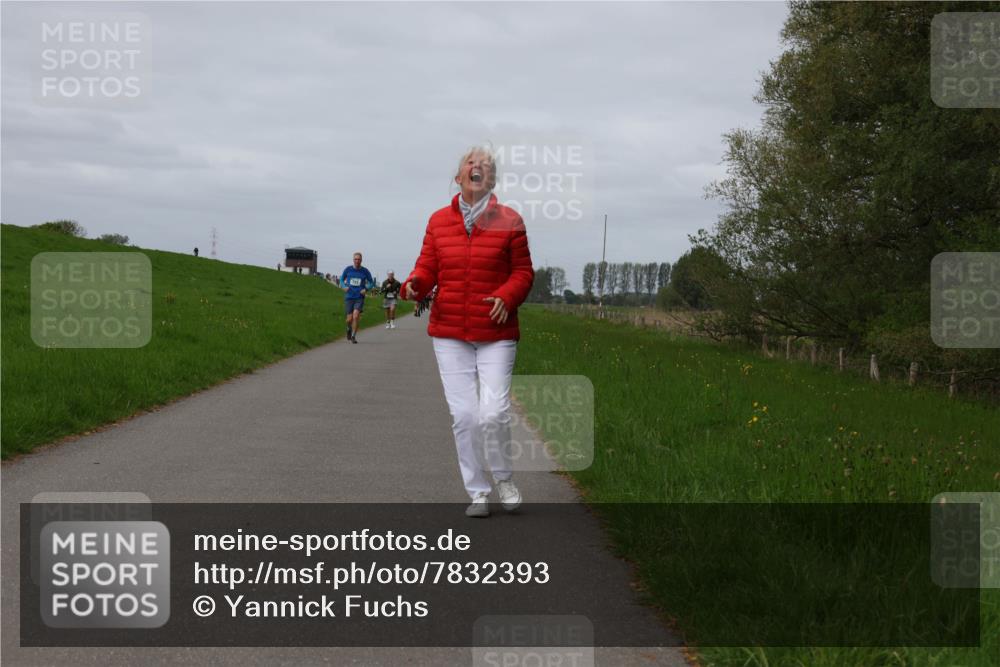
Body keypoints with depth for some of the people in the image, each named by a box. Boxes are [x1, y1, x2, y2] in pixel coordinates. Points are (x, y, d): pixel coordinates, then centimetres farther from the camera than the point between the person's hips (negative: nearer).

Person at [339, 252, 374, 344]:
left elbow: (371, 283, 11)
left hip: (359, 297, -1)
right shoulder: (348, 269, 1)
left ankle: (353, 336, -5)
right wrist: (344, 287, -5)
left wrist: (366, 289, -7)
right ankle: (349, 329, 36)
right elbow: (342, 279, 15)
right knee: (350, 319, 1)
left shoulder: (365, 271, 0)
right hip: (349, 297, 1)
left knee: (356, 316, -18)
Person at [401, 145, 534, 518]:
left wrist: (507, 296, -18)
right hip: (450, 333, 2)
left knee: (493, 413, -12)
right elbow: (427, 267, 5)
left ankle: (503, 477, 16)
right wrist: (414, 285, -18)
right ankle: (477, 493, 13)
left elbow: (523, 272, 2)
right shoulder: (439, 221, 6)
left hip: (496, 333, -2)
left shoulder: (508, 221, -1)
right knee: (463, 415, -1)